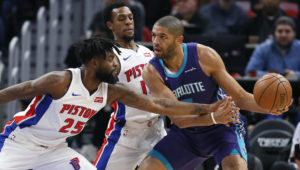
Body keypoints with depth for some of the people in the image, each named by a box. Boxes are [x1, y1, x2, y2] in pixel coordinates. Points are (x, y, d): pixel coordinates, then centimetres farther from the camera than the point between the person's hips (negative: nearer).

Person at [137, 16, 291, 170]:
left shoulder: (204, 56, -19)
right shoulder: (151, 71, -17)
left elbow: (239, 97, -13)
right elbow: (178, 119, -25)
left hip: (222, 128, -3)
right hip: (186, 133, 3)